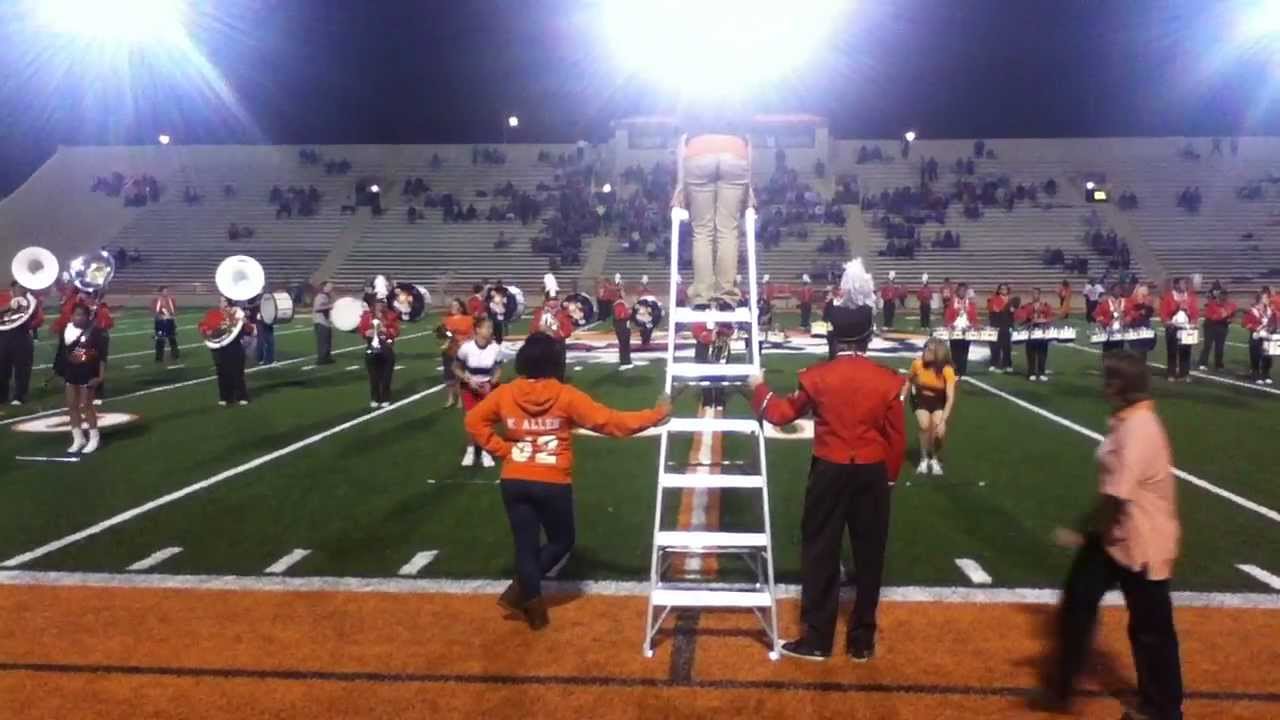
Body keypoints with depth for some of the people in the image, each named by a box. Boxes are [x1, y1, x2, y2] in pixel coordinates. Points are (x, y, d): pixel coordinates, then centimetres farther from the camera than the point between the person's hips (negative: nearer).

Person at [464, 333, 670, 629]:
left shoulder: (504, 393, 0)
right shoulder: (566, 396, -10)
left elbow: (474, 421, 8)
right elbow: (610, 422, -10)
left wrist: (502, 449, 9)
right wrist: (656, 414, -4)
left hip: (514, 482, 3)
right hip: (552, 484, -3)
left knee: (526, 545, 12)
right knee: (562, 541, 18)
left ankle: (531, 599, 17)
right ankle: (520, 590, 6)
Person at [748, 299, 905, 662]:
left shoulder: (817, 376, -8)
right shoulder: (887, 380, -5)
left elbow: (783, 413, 3)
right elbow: (896, 437, 1)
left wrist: (759, 389, 21)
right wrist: (889, 476, 15)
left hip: (830, 471, -1)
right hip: (872, 474, 1)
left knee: (820, 553, 8)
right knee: (869, 555, 10)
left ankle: (817, 639, 12)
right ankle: (862, 641, 18)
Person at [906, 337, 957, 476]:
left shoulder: (947, 370, -28)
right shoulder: (918, 363, -22)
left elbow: (950, 398, -30)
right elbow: (909, 381, 0)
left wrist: (943, 421, -37)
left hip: (939, 401, -1)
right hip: (921, 398, 1)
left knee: (938, 428, -21)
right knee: (925, 425, -24)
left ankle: (935, 459, 7)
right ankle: (924, 460, -1)